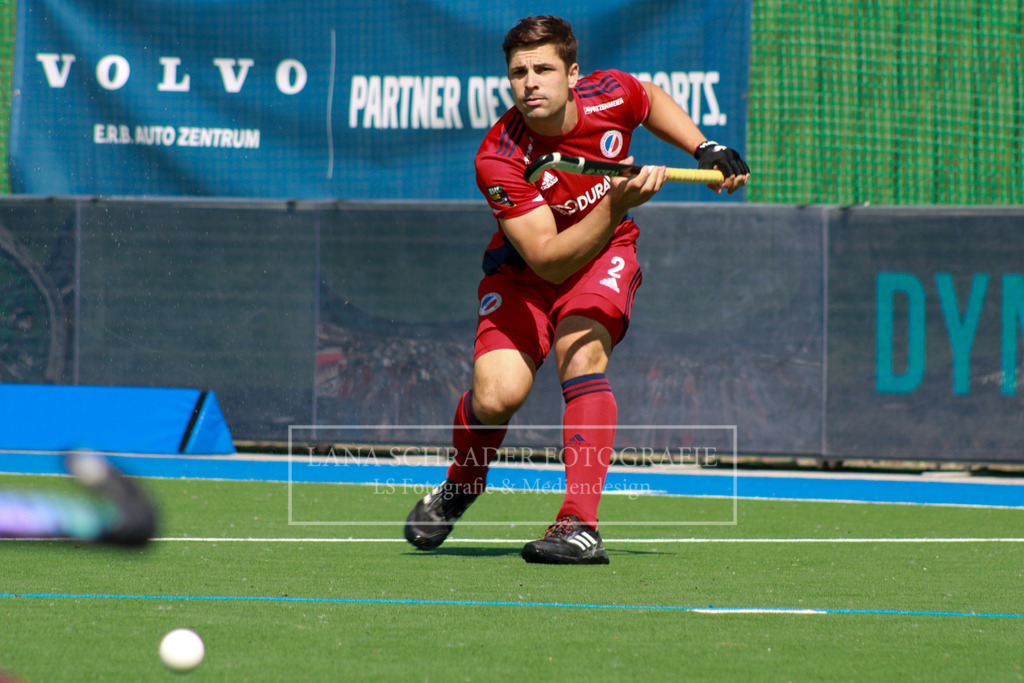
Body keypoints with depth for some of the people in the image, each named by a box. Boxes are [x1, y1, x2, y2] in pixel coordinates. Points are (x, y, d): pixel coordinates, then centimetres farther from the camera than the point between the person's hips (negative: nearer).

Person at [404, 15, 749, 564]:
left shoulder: (611, 95, -19)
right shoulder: (498, 160, -30)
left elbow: (652, 100, 9)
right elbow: (549, 260, -34)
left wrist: (706, 151, 1)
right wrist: (615, 205, -44)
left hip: (604, 255, 1)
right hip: (524, 270, -1)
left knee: (582, 352, -28)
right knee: (496, 396, -19)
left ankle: (580, 526, -33)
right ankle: (460, 487, 17)